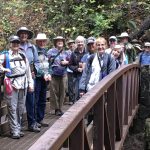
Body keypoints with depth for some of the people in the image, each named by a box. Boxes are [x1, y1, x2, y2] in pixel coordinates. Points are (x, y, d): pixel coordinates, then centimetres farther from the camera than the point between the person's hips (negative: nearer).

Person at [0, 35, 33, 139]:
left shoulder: (23, 56, 14)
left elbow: (28, 71, 16)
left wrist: (30, 84, 12)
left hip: (23, 84, 4)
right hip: (12, 84, -4)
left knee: (21, 108, 7)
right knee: (12, 108, -6)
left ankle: (18, 128, 17)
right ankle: (14, 131, -2)